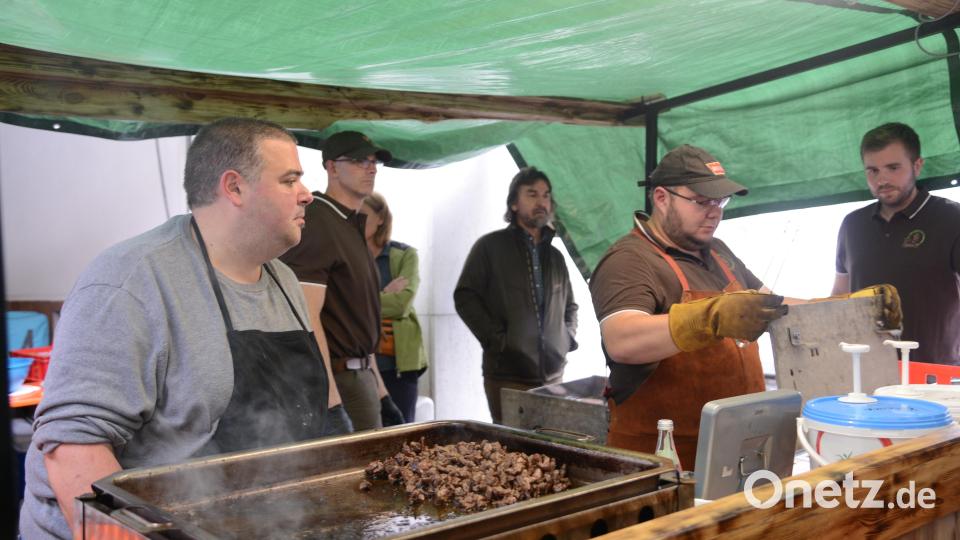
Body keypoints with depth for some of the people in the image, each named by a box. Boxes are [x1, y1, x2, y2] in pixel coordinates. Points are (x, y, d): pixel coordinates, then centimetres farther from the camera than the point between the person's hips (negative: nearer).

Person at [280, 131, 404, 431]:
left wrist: (381, 394, 16)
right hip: (333, 381, -9)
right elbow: (307, 318, -22)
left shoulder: (352, 227, 16)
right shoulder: (316, 222, -14)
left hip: (360, 376, 9)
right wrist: (331, 404, -25)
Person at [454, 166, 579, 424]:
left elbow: (569, 305, 28)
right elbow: (465, 297, -7)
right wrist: (497, 339, -13)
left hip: (552, 376, 6)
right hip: (507, 376, -5)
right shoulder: (491, 246, 0)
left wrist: (568, 338, 11)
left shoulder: (554, 256, 18)